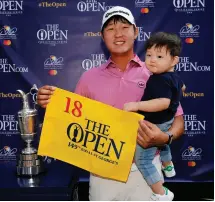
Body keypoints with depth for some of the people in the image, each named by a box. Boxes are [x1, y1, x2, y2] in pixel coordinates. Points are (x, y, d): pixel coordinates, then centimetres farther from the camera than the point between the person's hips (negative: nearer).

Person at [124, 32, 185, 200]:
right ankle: (168, 167, 66)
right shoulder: (173, 76, -1)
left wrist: (137, 105, -48)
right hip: (166, 122, 11)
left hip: (154, 125, -11)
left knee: (142, 160, -4)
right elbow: (182, 87, 18)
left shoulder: (161, 80, -33)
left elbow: (164, 103, -46)